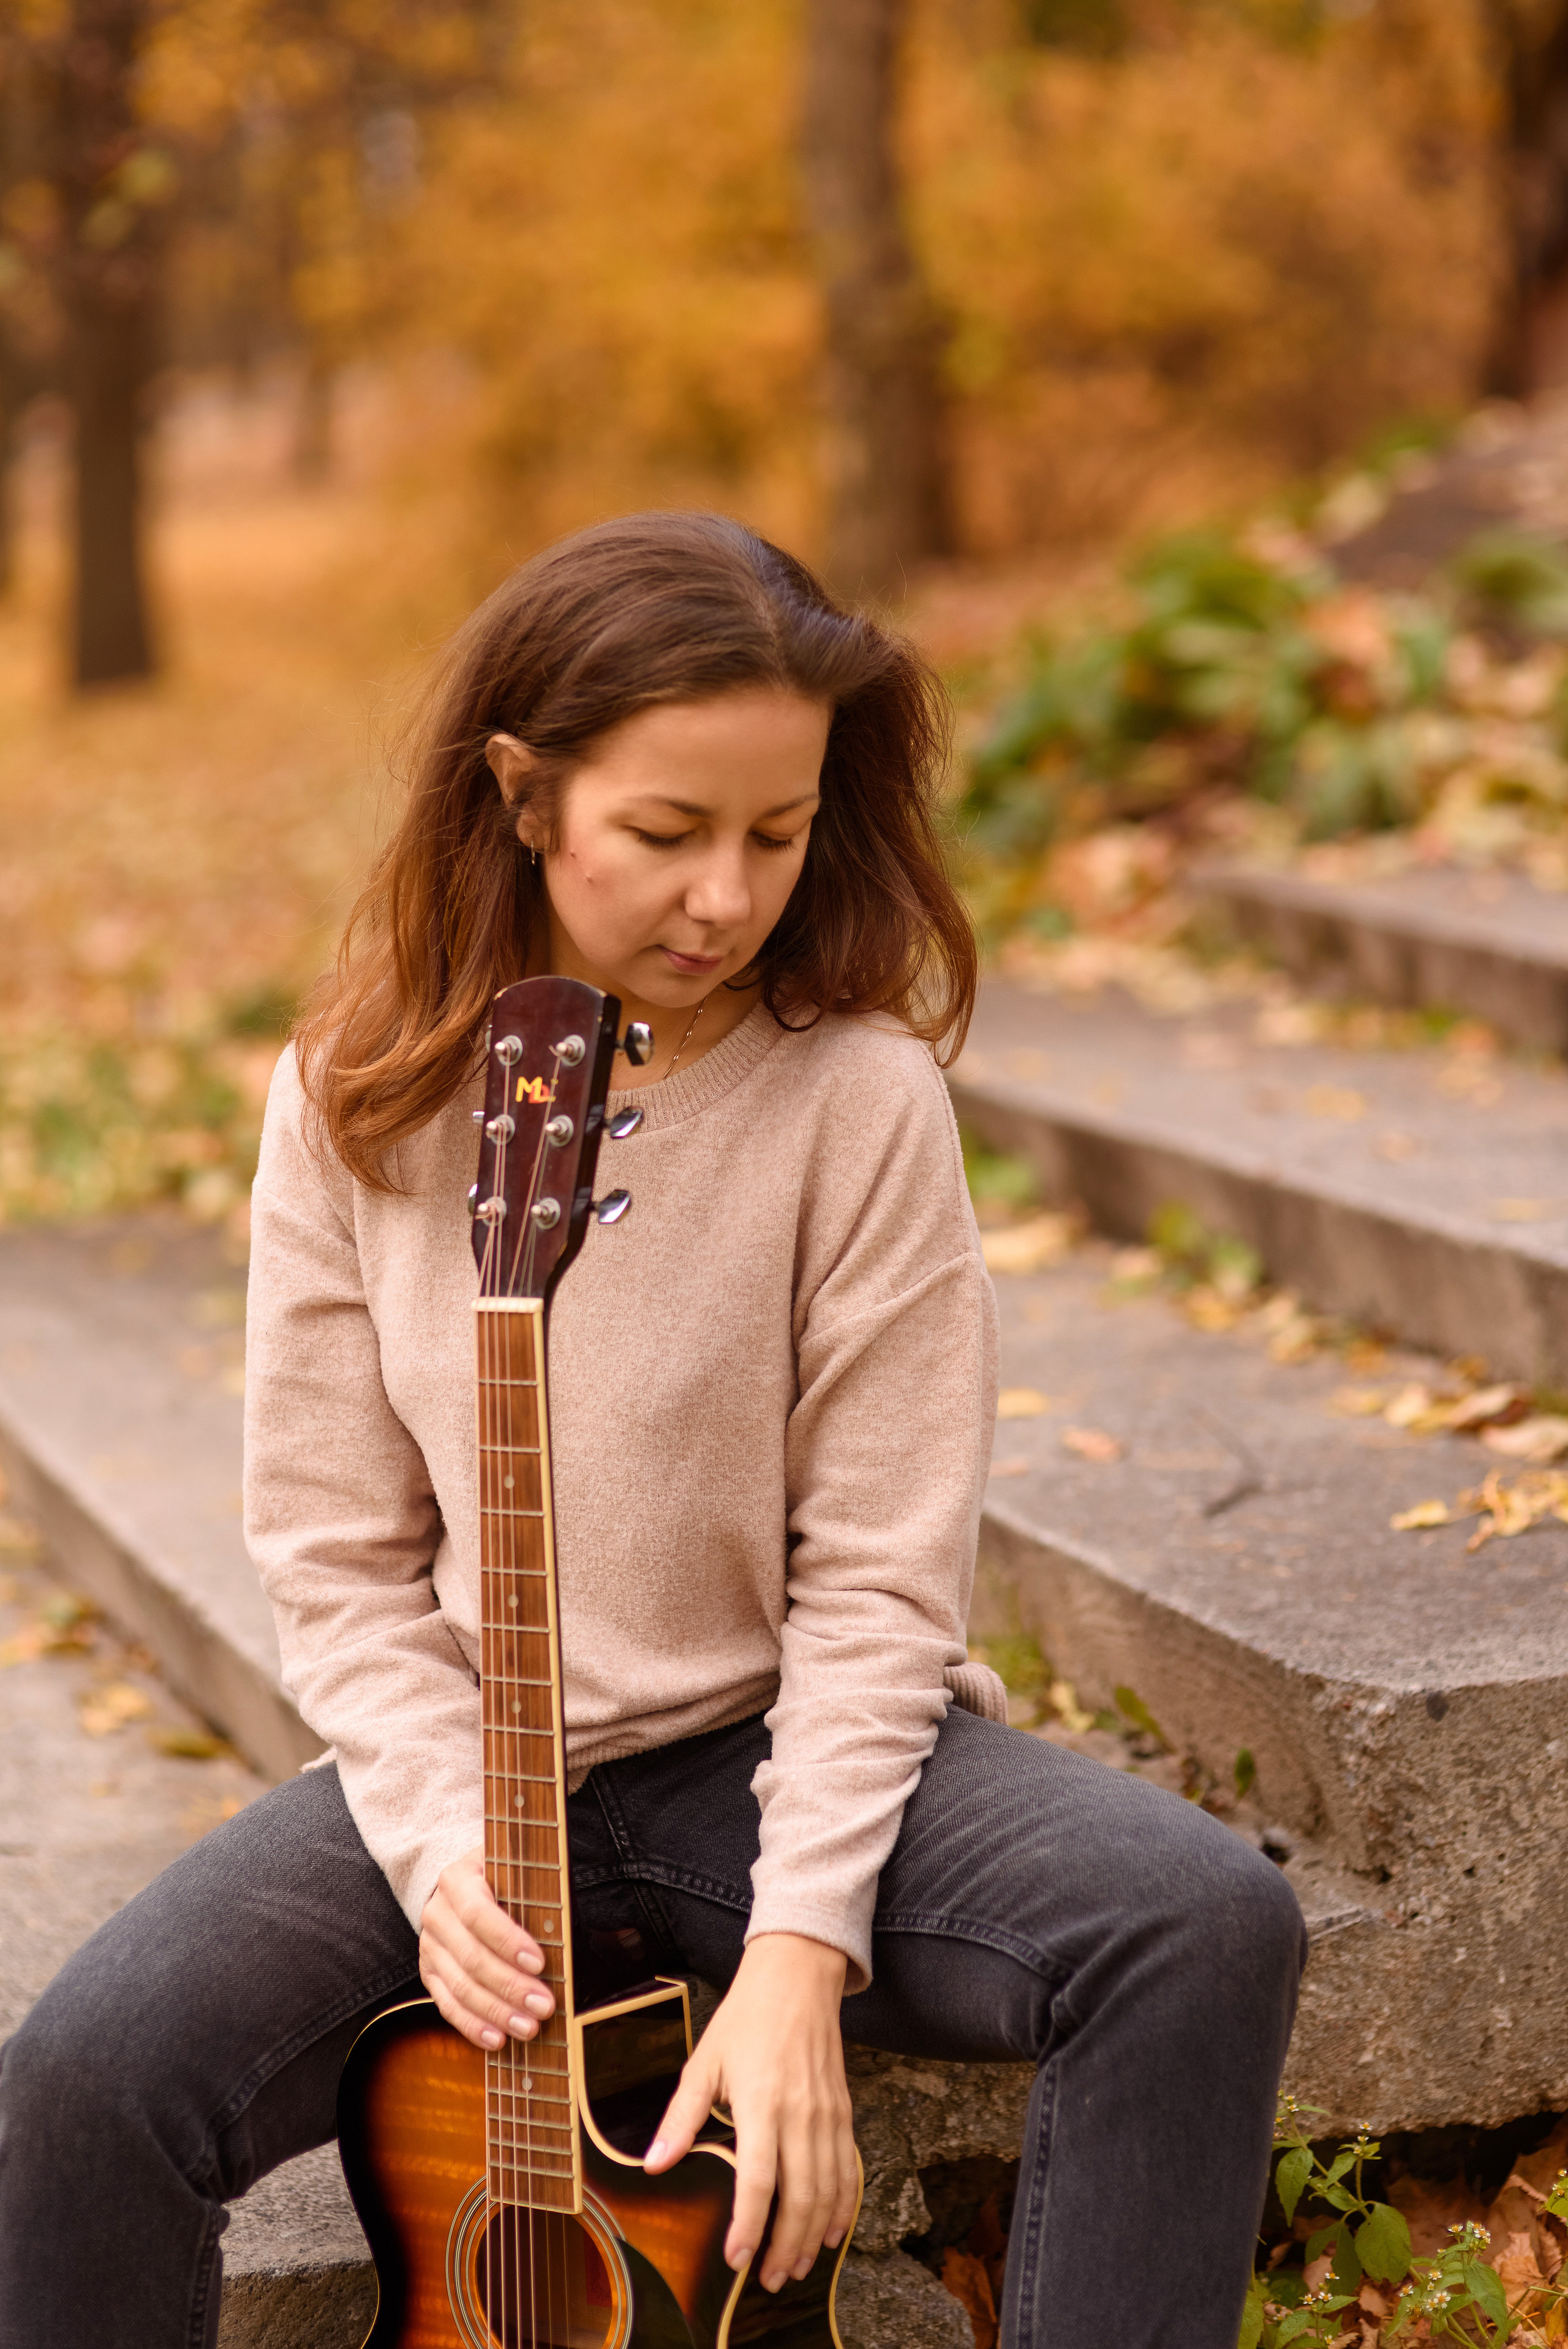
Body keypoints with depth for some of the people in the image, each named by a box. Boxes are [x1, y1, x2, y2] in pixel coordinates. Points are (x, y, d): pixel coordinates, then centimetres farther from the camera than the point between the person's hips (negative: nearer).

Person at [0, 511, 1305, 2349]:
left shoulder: (857, 1097, -11)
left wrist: (799, 1942, -20)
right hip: (455, 1771, 1)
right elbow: (337, 1558, 0)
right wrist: (443, 1848, -16)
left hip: (784, 1751, -1)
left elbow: (880, 1578, -10)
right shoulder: (361, 1101, -4)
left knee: (1209, 1925, -27)